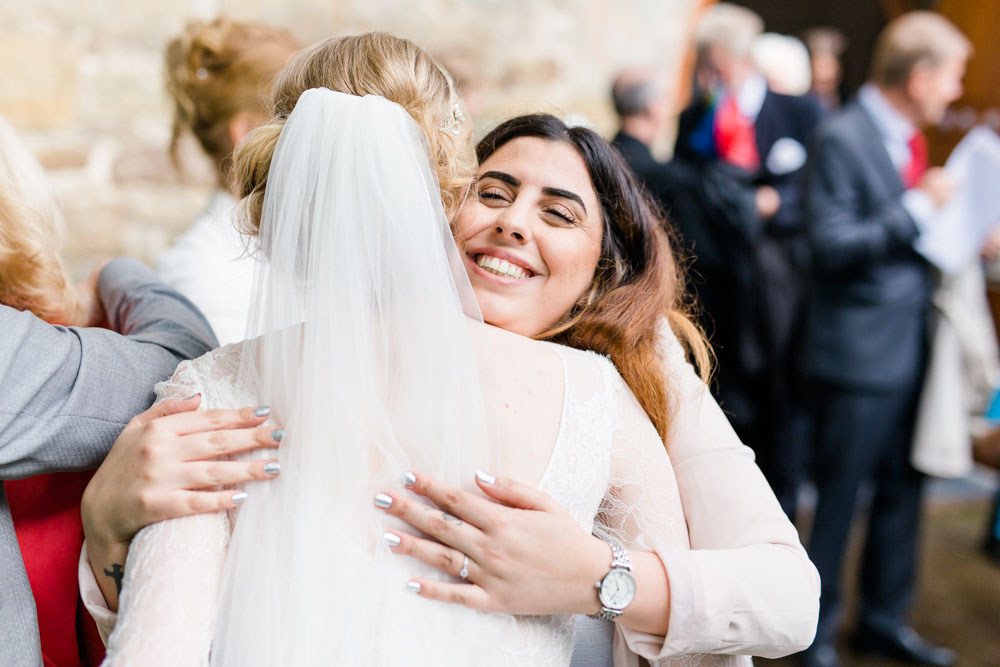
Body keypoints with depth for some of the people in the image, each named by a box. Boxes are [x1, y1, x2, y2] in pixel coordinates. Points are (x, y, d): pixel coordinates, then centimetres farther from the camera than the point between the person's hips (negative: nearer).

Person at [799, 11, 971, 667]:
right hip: (861, 353, -8)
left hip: (912, 347, 9)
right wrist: (917, 207, -20)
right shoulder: (842, 138, -14)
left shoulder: (909, 137, 13)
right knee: (839, 497, 3)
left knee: (903, 489, 16)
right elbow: (832, 245, -21)